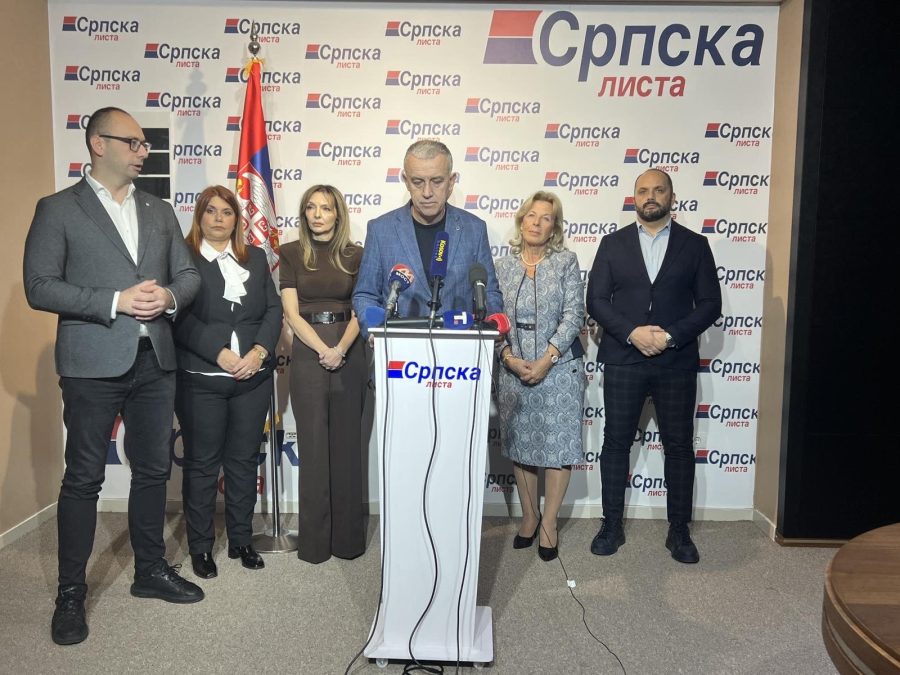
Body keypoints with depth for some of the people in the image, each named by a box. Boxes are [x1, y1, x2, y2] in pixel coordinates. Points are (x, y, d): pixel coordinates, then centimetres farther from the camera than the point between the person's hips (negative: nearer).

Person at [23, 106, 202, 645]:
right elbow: (40, 287, -9)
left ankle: (151, 570, 29)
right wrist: (115, 302, -18)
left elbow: (190, 273, 12)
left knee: (153, 470, 13)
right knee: (84, 478, 4)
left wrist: (170, 296, -11)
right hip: (93, 363, -4)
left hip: (155, 360, 5)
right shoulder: (58, 209, -1)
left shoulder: (160, 211, 13)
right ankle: (71, 592, 19)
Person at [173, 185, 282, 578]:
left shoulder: (255, 257, 13)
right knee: (201, 464, 6)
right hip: (201, 379, -3)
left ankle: (241, 541, 24)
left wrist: (259, 351, -8)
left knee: (245, 460, 11)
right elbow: (181, 318, -9)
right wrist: (220, 354, -17)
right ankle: (200, 547, 20)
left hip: (253, 376, 4)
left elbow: (273, 309, 7)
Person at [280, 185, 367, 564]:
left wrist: (341, 349, -15)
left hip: (349, 352, 1)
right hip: (308, 352, -1)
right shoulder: (291, 254, 4)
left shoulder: (355, 256, 7)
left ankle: (348, 536, 16)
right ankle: (314, 539, 12)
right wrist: (323, 350, -14)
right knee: (313, 443, 1)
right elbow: (291, 313, -2)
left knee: (347, 442, 5)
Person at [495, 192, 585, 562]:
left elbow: (574, 315, -7)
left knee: (558, 444, 2)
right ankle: (528, 515, 26)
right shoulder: (503, 266, 6)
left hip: (559, 367, -2)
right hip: (513, 368, 3)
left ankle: (549, 523, 16)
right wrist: (510, 358, -11)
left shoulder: (566, 262, 0)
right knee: (519, 443, 10)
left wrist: (546, 359, -15)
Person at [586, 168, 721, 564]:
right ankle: (612, 525, 18)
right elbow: (596, 300, 1)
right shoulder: (613, 243, 7)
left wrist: (671, 335, -13)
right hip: (623, 360, 0)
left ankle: (679, 531, 20)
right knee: (616, 442, 5)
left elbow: (710, 303, 1)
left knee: (679, 445, 6)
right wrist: (632, 333, -13)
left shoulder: (694, 245, 6)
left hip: (677, 362, 0)